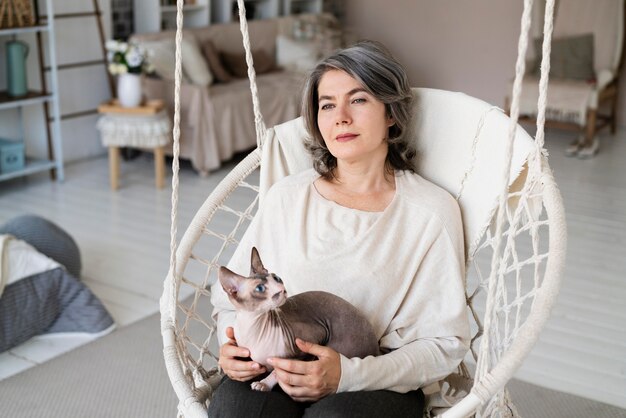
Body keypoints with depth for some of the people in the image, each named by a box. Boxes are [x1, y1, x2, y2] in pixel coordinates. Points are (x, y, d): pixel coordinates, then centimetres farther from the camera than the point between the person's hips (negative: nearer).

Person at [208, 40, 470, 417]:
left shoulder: (433, 211, -2)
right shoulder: (286, 196, 8)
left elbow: (444, 344, -5)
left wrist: (349, 373, -20)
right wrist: (233, 345, -8)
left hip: (377, 382, -1)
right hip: (277, 369, 2)